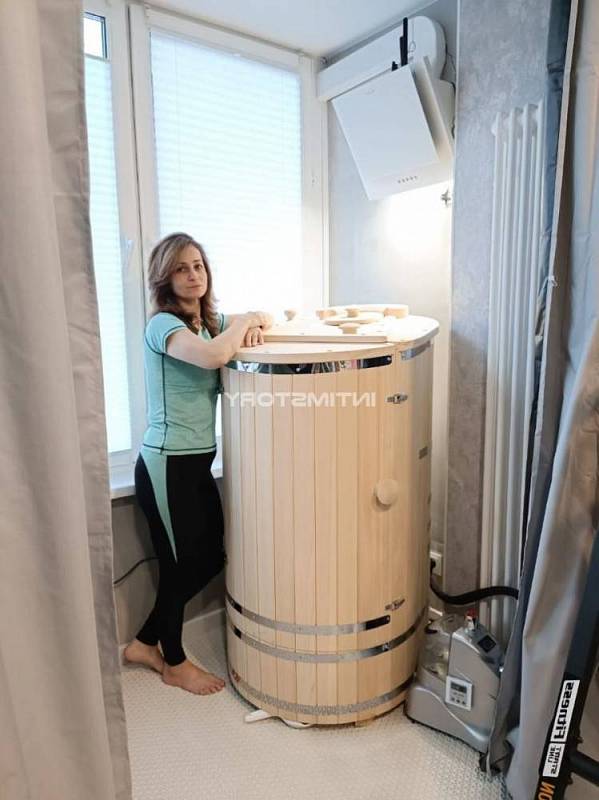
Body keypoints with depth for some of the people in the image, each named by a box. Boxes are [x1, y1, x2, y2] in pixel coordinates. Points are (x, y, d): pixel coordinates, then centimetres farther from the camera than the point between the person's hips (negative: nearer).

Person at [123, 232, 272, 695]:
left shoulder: (211, 321, 10)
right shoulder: (162, 325, -15)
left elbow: (266, 318, 17)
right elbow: (213, 355, -34)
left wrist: (252, 325, -6)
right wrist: (242, 324, -15)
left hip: (198, 463, 9)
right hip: (167, 466, -8)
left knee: (211, 560, 17)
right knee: (180, 565, 8)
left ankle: (146, 643, 37)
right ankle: (174, 663, 35)